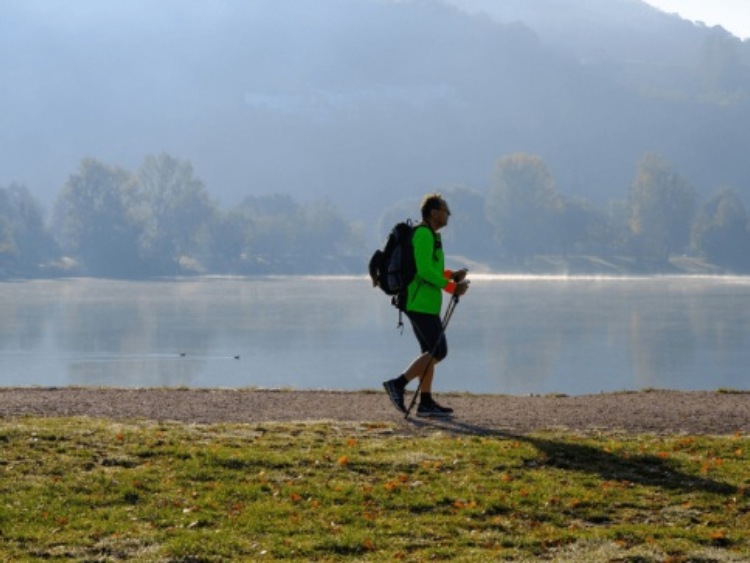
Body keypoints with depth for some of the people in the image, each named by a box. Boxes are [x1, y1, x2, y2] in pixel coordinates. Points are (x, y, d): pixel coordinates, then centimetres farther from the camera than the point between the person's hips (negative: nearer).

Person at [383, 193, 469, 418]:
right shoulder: (423, 234, -14)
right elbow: (424, 270, -22)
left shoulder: (429, 234, 19)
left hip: (422, 302, 11)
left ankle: (426, 402, 9)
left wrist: (451, 275, 14)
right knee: (438, 351, -10)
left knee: (431, 352, 9)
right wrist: (451, 287, -17)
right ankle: (398, 384, -10)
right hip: (422, 303, -11)